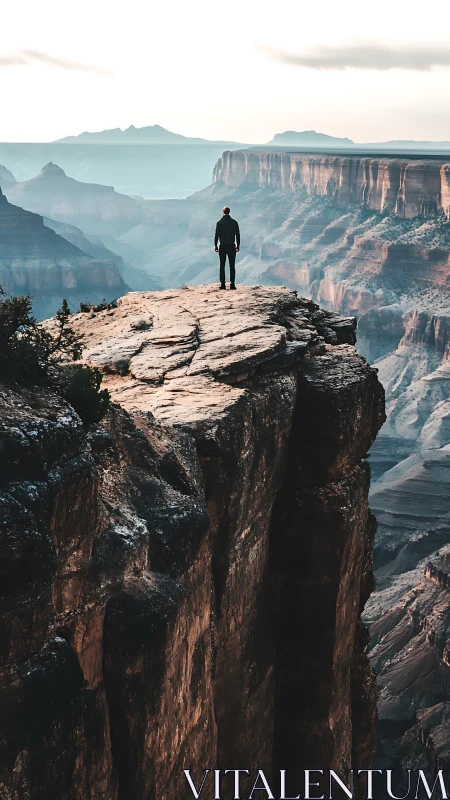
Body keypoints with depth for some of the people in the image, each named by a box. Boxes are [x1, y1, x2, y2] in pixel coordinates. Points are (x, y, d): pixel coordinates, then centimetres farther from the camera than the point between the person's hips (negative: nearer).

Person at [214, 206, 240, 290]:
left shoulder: (219, 222, -3)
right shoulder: (234, 222, -1)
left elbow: (216, 234, -3)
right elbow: (238, 234, 1)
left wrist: (215, 245, 5)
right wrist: (238, 245, 9)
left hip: (222, 246, 0)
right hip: (231, 246, 0)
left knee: (222, 266, 4)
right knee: (232, 266, 2)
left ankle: (222, 284, 0)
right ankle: (232, 284, -2)